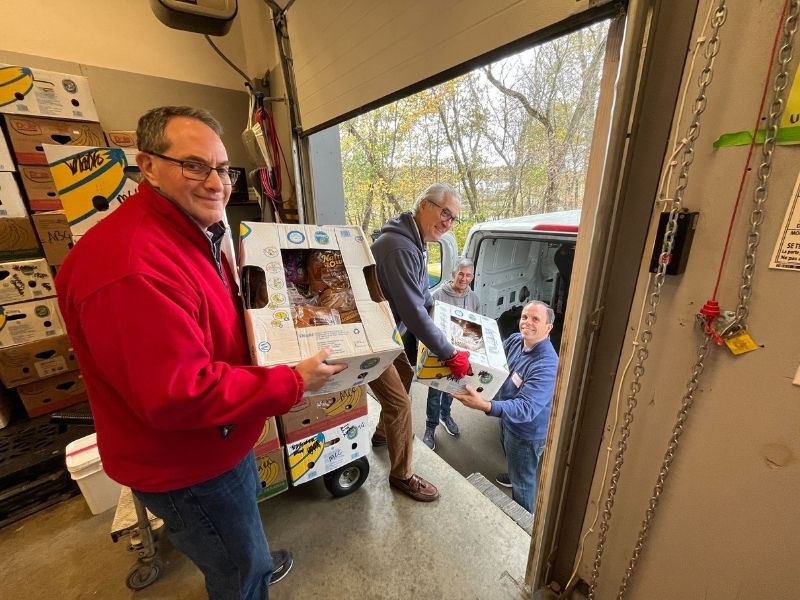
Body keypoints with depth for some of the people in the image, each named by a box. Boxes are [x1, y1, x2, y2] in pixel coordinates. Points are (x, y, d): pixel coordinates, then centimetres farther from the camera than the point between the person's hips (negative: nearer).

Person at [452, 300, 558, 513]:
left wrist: (484, 406, -55)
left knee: (524, 481, 18)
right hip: (507, 417, 8)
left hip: (527, 431, -7)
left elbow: (525, 409, -41)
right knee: (512, 459, 36)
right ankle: (514, 476, 66)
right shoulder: (515, 339, -12)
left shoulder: (546, 365, -36)